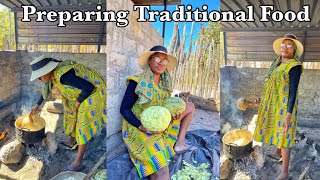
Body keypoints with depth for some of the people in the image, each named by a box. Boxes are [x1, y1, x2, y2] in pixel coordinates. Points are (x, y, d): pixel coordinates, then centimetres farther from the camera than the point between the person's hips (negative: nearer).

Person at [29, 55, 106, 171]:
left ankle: (78, 163, 4)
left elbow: (89, 87, -32)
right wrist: (37, 105, 25)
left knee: (83, 124, -6)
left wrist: (78, 102, -16)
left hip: (93, 92, -10)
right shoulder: (53, 72, -3)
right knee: (72, 114, 25)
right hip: (82, 92, 10)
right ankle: (71, 141, 50)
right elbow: (46, 88, 19)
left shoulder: (62, 76, -33)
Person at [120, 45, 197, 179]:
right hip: (139, 130, -8)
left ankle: (179, 143, 4)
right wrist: (142, 127, -26)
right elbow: (124, 109, -13)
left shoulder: (164, 83, 6)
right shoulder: (137, 82, -14)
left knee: (190, 106, 11)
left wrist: (174, 113, -7)